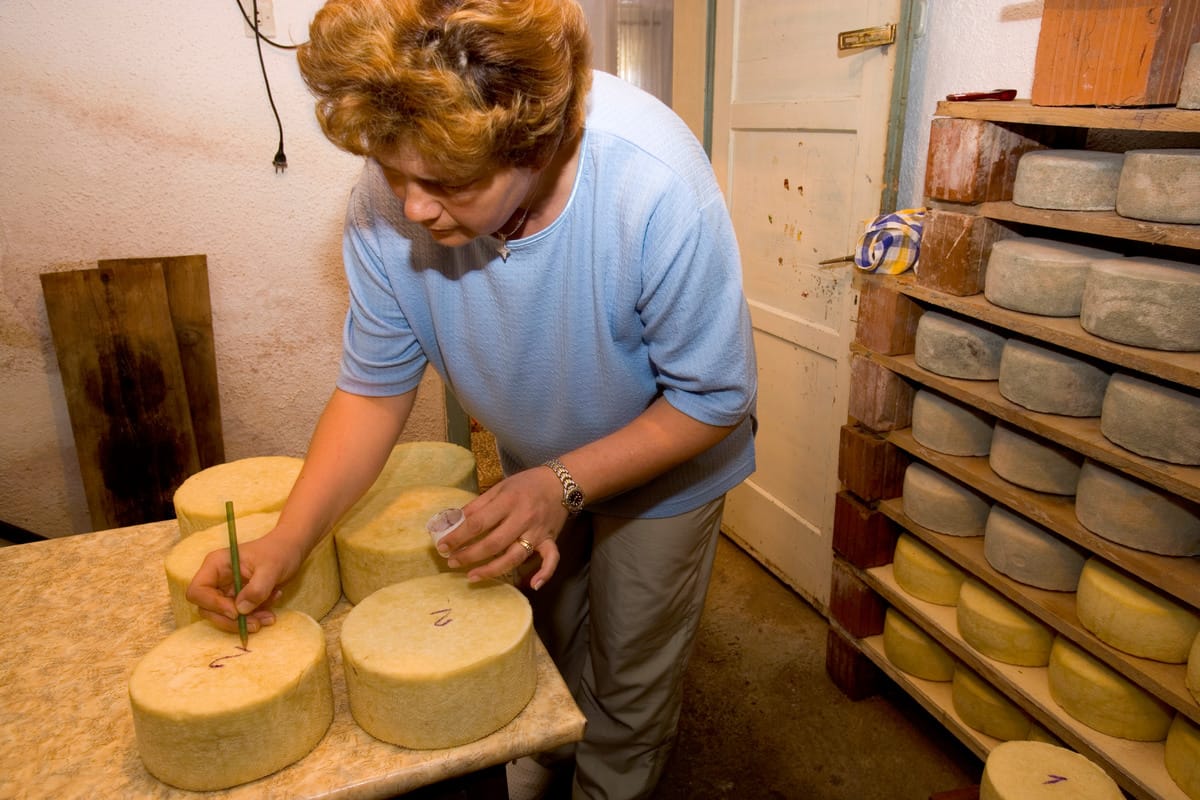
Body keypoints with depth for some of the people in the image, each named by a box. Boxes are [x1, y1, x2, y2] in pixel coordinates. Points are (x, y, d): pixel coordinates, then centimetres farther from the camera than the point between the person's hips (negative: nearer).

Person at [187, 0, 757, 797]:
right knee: (548, 649, 26)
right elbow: (375, 388, -15)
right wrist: (286, 540, -25)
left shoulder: (657, 188, -38)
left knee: (629, 684, 13)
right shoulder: (387, 202, -26)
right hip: (540, 465, 4)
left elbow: (716, 396, -26)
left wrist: (564, 485, -34)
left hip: (662, 461, -3)